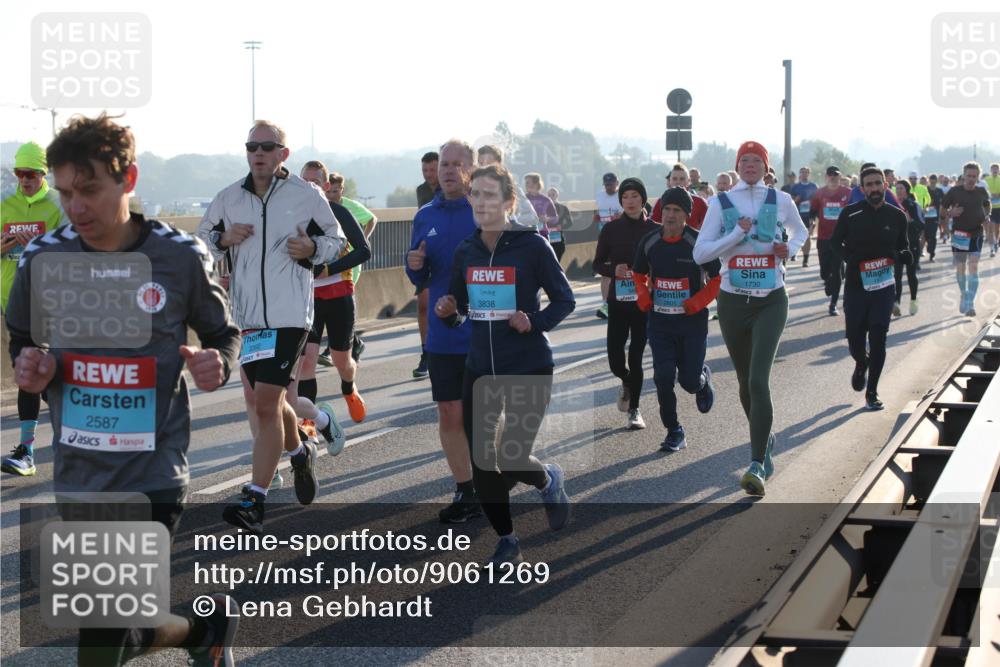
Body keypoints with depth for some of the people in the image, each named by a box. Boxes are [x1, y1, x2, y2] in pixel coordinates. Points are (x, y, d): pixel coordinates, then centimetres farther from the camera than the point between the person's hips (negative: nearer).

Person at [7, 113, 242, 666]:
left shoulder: (179, 257, -8)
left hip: (153, 475, -4)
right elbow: (21, 343, 14)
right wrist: (29, 368, -9)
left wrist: (216, 364, -16)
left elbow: (222, 334, 7)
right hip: (77, 475, 4)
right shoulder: (42, 258, -2)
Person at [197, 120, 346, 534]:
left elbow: (335, 240, 10)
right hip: (246, 317, 5)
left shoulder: (307, 196, -1)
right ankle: (300, 452, 47)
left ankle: (255, 502, -9)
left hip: (288, 317, -5)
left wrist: (312, 249, -10)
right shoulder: (228, 199, 8)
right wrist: (223, 240, -5)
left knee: (265, 404, -12)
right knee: (264, 403, 16)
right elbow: (200, 243, 16)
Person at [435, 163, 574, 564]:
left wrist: (535, 323, -21)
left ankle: (549, 480, 30)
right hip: (480, 369, 5)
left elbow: (564, 301, -4)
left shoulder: (532, 246, -11)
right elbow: (459, 313, 12)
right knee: (481, 464, 3)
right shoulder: (465, 251, 4)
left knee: (512, 461, -7)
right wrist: (449, 313, -10)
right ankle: (506, 540, 24)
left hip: (529, 368, -5)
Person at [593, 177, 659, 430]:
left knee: (636, 355, -1)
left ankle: (634, 408, 13)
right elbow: (598, 264, 7)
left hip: (644, 301, -1)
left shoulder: (655, 230, -2)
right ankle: (627, 382, 32)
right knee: (615, 356, -4)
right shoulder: (611, 229, 1)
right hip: (617, 300, 1)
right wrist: (613, 271, -12)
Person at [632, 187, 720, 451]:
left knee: (689, 380, -1)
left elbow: (718, 278, -3)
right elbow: (639, 274, 17)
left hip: (692, 321, -3)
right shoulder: (649, 242, 1)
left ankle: (704, 379, 38)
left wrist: (698, 302, -15)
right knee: (663, 377, -7)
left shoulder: (698, 242, -10)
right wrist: (643, 296, -2)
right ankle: (674, 432, 8)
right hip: (659, 320, 3)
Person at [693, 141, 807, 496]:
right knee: (746, 382, 14)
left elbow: (799, 231, 22)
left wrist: (791, 248, 0)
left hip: (771, 302, -2)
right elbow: (700, 254, -5)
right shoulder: (721, 203, 1)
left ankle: (757, 465, -20)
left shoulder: (781, 200, 2)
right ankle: (764, 440, 41)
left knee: (758, 379, -18)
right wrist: (737, 234, -15)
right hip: (733, 302, 2)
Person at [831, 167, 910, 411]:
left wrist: (898, 256, -9)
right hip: (855, 285, 0)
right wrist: (852, 259, -10)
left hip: (883, 287, 0)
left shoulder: (897, 216, 3)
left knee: (878, 340, -4)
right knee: (855, 339, 4)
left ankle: (871, 392, 6)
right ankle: (861, 364, 41)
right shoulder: (850, 214, -2)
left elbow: (904, 248, 14)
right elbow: (837, 243, 7)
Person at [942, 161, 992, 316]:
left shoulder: (982, 192, -2)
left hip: (976, 235, 0)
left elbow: (988, 206, 19)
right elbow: (942, 210, 2)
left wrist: (987, 216, 0)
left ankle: (970, 303, -12)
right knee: (960, 269, 11)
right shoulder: (954, 191, -7)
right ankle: (964, 295, 36)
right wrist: (951, 213, -19)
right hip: (959, 234, 0)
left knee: (973, 267, -11)